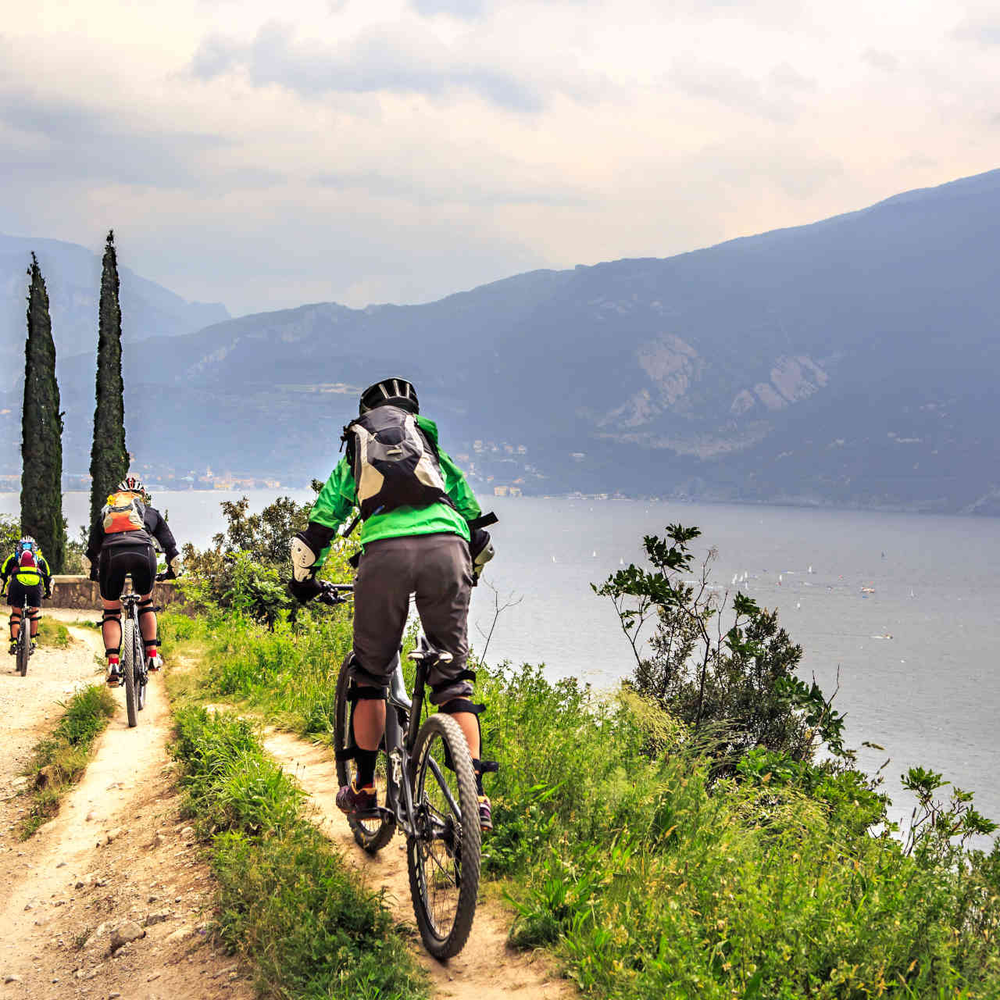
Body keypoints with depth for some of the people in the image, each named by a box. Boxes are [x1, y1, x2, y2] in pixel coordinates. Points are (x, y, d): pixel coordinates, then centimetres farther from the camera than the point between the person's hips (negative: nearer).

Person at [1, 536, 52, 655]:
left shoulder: (13, 556, 27)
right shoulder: (39, 558, 30)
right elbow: (48, 576, 34)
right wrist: (48, 592, 45)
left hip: (17, 582, -1)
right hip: (35, 583, 1)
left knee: (16, 613, 8)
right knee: (34, 613, 19)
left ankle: (14, 642, -2)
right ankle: (33, 640, 16)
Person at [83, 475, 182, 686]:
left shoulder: (106, 511, 34)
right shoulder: (150, 512, 32)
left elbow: (90, 554, 36)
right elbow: (170, 546, 34)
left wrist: (94, 574, 52)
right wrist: (172, 571, 49)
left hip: (111, 554, 0)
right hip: (143, 552, 0)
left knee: (111, 613, 14)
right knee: (146, 603, 26)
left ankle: (113, 665, -3)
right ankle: (152, 655, 18)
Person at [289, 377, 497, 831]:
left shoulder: (353, 459, 30)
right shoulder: (436, 451, 32)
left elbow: (317, 529, 31)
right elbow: (475, 520, 34)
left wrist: (303, 580, 46)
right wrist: (470, 571, 50)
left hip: (384, 551, -1)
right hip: (446, 547, 1)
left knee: (370, 673, 18)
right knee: (453, 676, 9)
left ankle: (364, 789, 21)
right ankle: (476, 798, 1)